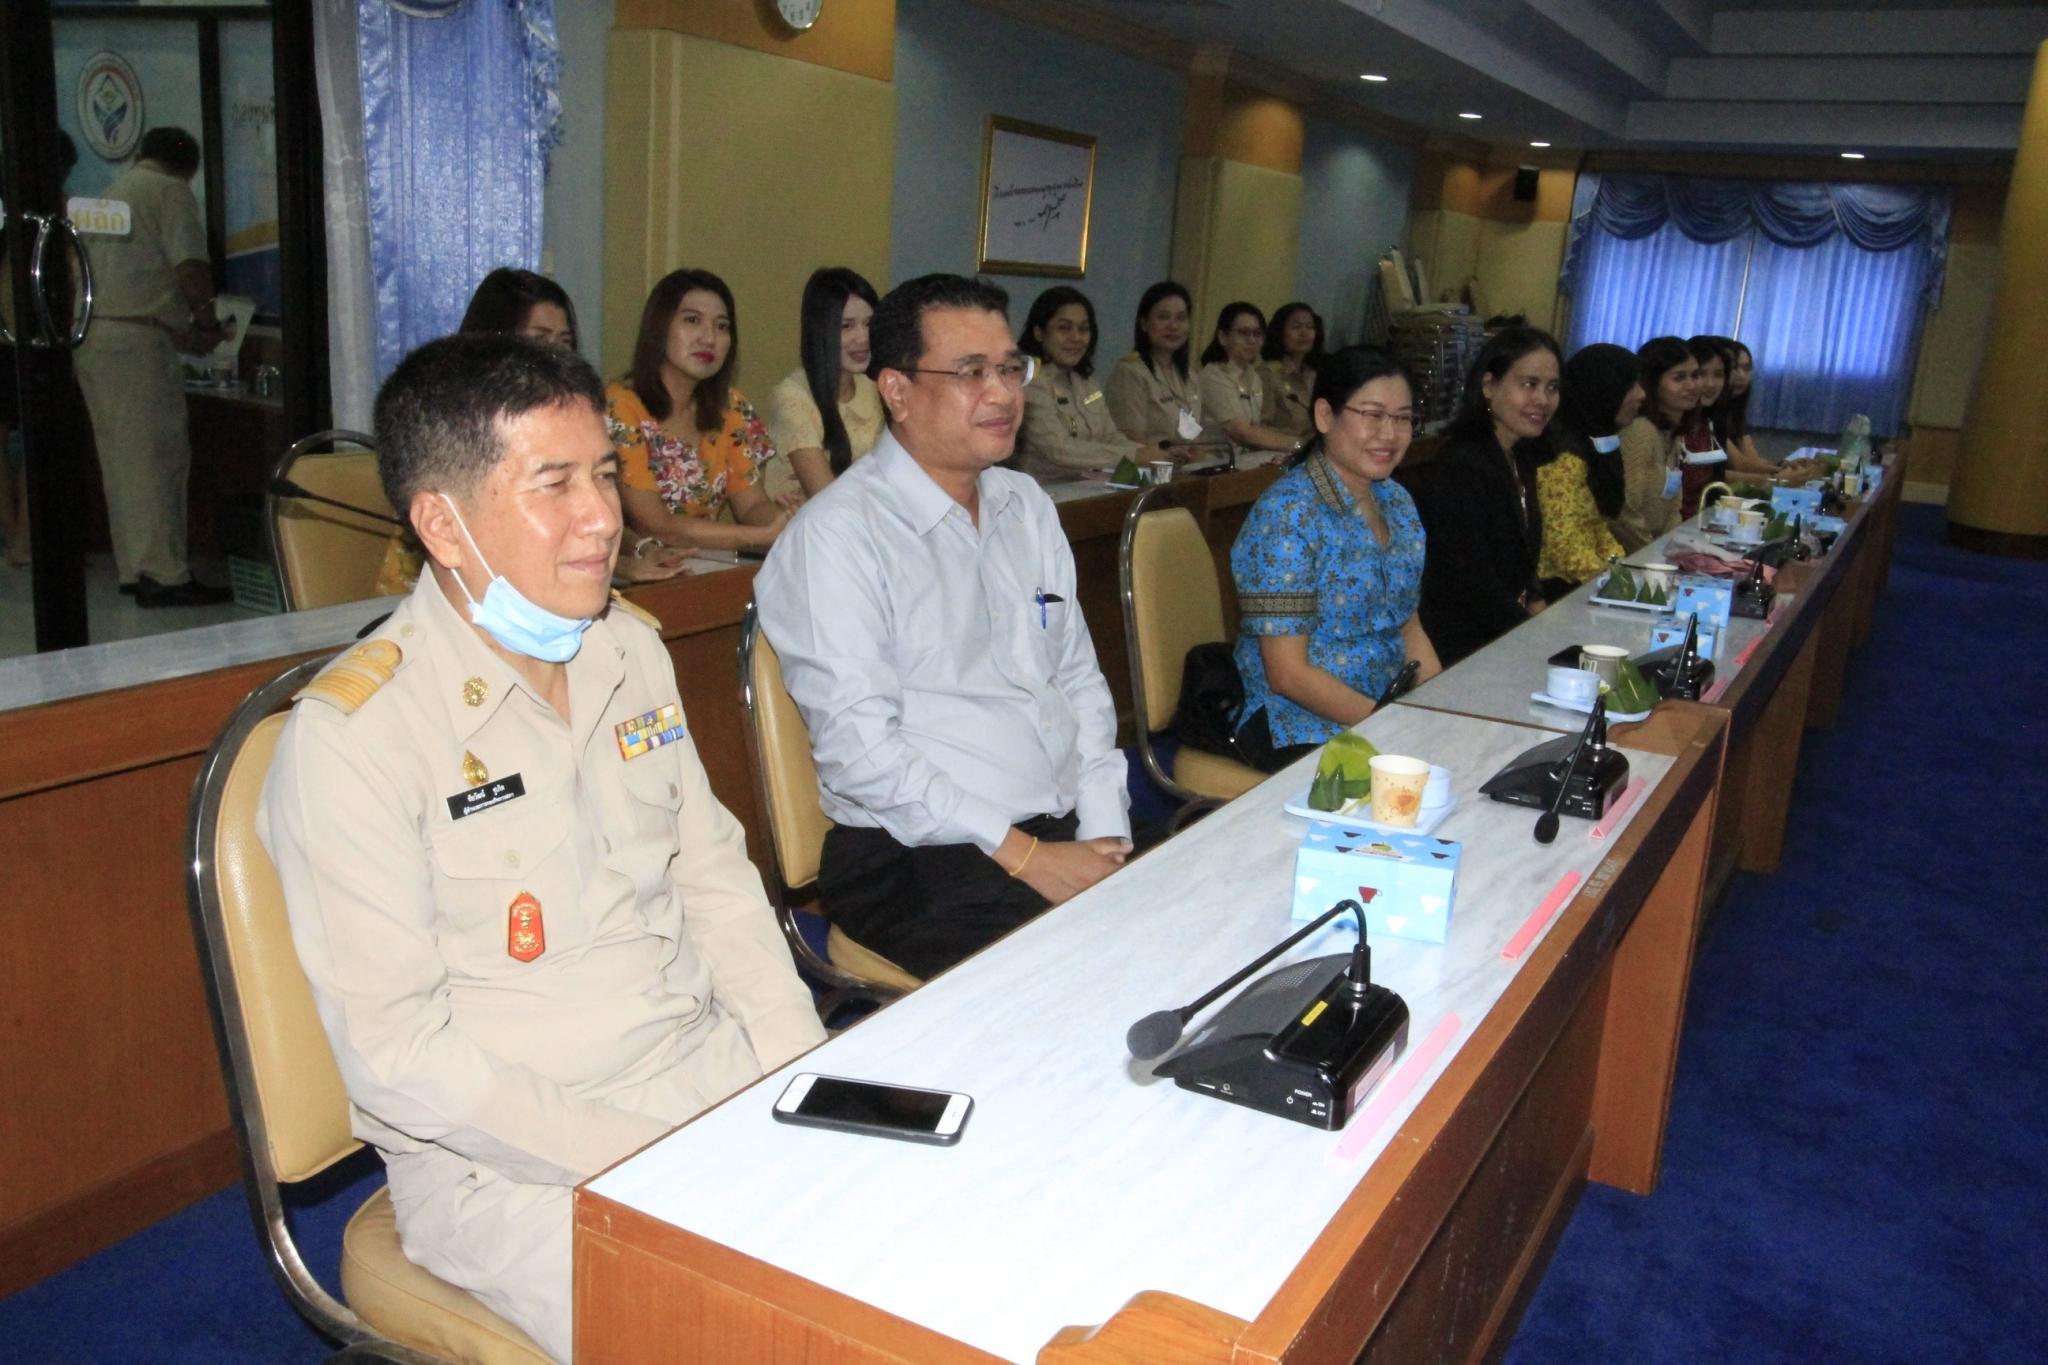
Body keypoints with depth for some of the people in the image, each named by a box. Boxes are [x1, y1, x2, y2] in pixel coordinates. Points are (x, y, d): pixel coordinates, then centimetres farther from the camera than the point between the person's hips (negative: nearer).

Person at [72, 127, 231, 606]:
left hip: (91, 336, 9)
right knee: (157, 456, -8)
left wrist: (182, 331, 22)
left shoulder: (110, 193, 24)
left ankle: (133, 568, 15)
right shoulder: (171, 192, -2)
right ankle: (163, 575, -9)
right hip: (136, 339, -8)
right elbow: (190, 269, -14)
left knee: (121, 456, 11)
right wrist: (205, 323, 1)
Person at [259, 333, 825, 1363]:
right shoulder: (350, 734, -15)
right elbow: (397, 1051, -16)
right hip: (501, 1155, -6)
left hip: (715, 1070, 6)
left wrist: (809, 1076, 0)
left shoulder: (633, 649, 6)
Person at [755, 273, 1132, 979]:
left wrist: (1105, 837, 2)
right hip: (914, 858, -6)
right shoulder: (836, 534, -8)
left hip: (1069, 834, 7)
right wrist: (1022, 856, -16)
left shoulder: (1028, 505, 16)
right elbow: (859, 746, -15)